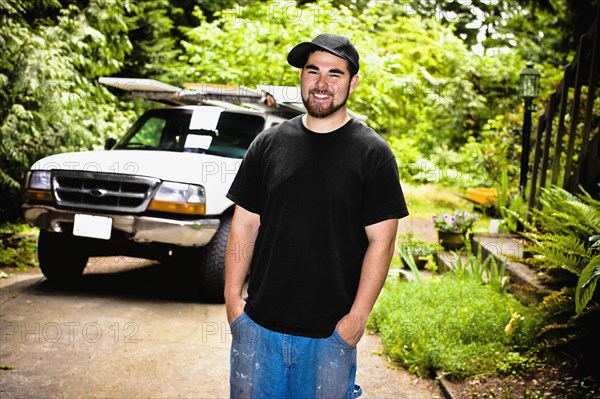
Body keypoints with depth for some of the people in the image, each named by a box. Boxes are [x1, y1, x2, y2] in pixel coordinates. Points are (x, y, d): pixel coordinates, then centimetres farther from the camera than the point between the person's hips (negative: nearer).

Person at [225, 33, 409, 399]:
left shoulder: (373, 153, -4)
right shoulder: (268, 144, 4)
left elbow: (381, 240, -6)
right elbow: (245, 224, 7)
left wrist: (357, 316, -10)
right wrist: (233, 296, 1)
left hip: (331, 331, -2)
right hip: (258, 324, 3)